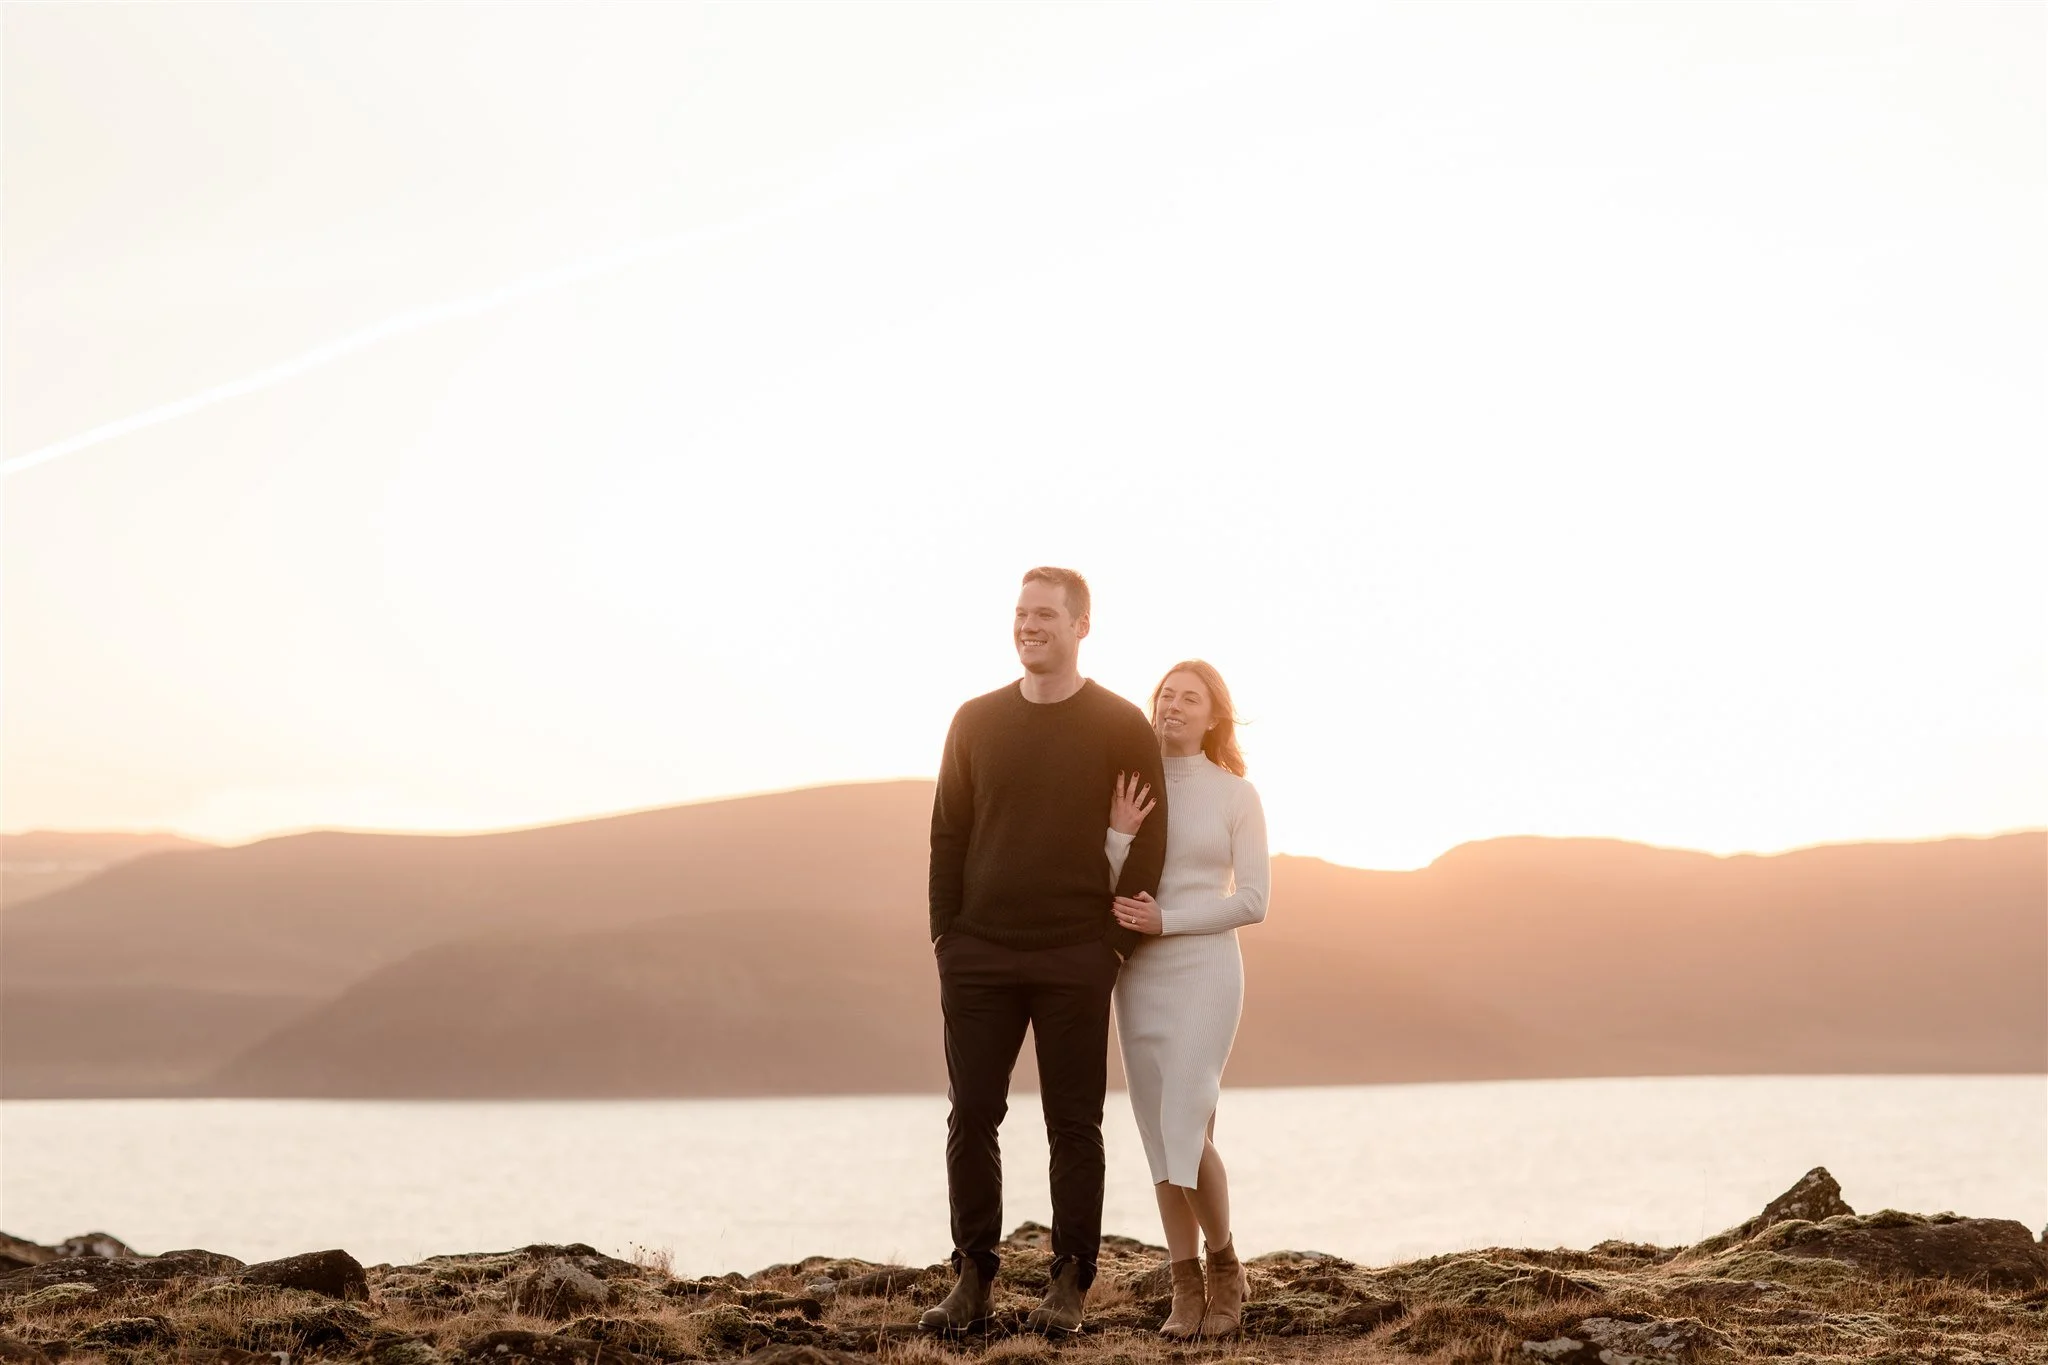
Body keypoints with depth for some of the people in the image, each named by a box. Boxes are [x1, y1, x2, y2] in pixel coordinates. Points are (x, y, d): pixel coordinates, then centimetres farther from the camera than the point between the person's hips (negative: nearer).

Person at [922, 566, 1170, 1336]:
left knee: (1073, 1125, 3)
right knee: (971, 1118, 3)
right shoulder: (976, 722, 7)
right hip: (977, 957, 3)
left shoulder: (1122, 727, -1)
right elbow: (947, 834, 8)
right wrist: (945, 932, 1)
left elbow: (1147, 843, -2)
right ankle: (972, 1279, 10)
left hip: (1076, 962, -3)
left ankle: (1071, 1283, 9)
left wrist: (1118, 943, -8)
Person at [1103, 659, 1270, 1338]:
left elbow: (1253, 901, -7)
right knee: (1163, 1139, 4)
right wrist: (1119, 835, -16)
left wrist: (1168, 920, -16)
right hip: (1139, 977, 4)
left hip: (1205, 972, -4)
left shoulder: (1237, 794, -2)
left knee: (1187, 1133, -14)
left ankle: (1225, 1265, 8)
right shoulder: (1129, 791, 6)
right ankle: (1187, 1289, 12)